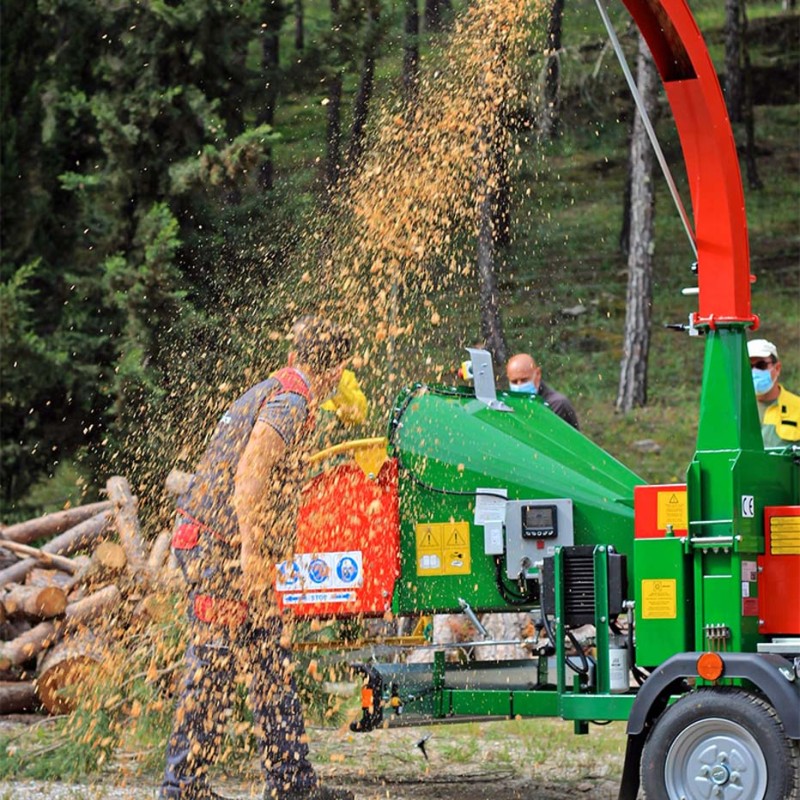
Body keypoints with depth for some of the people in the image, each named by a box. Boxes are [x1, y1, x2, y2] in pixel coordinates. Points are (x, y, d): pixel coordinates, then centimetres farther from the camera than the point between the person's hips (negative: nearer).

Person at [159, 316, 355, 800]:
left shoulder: (268, 393, 18)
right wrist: (251, 549, -25)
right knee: (214, 668, -6)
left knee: (273, 664, 10)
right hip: (224, 549, -10)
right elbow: (250, 474, -24)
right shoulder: (289, 404, -13)